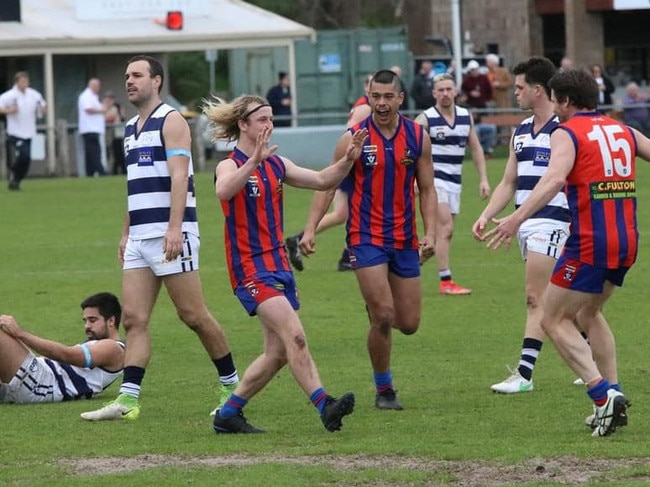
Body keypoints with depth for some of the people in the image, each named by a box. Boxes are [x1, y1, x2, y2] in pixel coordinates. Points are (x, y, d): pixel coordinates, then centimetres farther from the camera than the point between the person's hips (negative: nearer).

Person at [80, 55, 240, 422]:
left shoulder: (171, 121, -7)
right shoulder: (131, 128, 19)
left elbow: (179, 177, -17)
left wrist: (174, 228, -26)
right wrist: (126, 234, 21)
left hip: (170, 234, -8)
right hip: (139, 237, 8)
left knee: (194, 316, -3)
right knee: (134, 319, -2)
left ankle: (232, 386, 11)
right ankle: (128, 400, -8)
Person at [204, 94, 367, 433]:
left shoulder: (276, 164, 13)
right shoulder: (230, 165, -10)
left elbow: (322, 181, 17)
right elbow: (223, 191, -33)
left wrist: (347, 160, -1)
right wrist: (255, 160, -47)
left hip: (279, 264, 8)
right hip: (251, 268, -8)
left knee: (278, 353, 7)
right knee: (294, 336, -22)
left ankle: (228, 414, 18)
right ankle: (324, 406, -28)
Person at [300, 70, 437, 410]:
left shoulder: (418, 137, 3)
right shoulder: (353, 138, -5)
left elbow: (427, 190, 8)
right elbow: (327, 185, -2)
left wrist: (430, 233, -5)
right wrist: (310, 229, -13)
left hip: (405, 239, 3)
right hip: (366, 238, -3)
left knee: (408, 324, 4)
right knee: (383, 316, -14)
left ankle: (376, 310, 40)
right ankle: (384, 390, 4)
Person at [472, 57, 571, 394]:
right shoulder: (520, 132, 15)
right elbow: (509, 183, 19)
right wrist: (486, 216, 7)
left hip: (551, 223, -9)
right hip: (526, 223, 9)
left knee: (536, 299, -11)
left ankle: (524, 373, -12)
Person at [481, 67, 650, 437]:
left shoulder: (567, 134, -5)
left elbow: (554, 179, -22)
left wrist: (517, 218, -32)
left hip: (590, 243, -7)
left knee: (555, 320, 3)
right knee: (590, 313, 26)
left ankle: (603, 395, -13)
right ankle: (613, 397, 17)